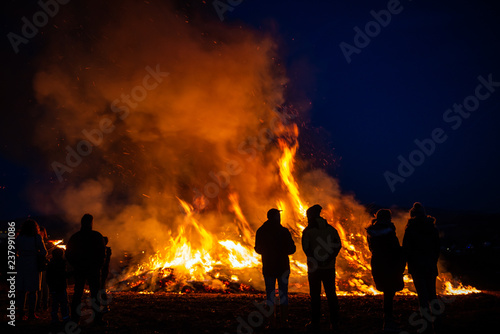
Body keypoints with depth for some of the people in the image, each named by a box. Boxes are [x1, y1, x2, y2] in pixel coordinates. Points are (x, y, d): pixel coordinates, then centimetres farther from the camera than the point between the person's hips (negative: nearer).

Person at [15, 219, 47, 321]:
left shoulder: (19, 238, 4)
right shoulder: (37, 238, -4)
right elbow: (44, 253, -6)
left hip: (21, 266, 2)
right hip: (33, 266, -2)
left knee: (21, 291, 7)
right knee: (32, 291, 4)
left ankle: (21, 314, 8)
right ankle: (31, 314, 5)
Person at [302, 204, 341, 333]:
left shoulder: (308, 231, -4)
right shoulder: (331, 229, 7)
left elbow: (306, 248, -12)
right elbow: (338, 245, -2)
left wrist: (315, 261, -10)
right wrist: (330, 258, -9)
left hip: (315, 268, -3)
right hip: (329, 267, 3)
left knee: (315, 295, 4)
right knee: (331, 294, 10)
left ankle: (315, 323, 5)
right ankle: (334, 323, 11)